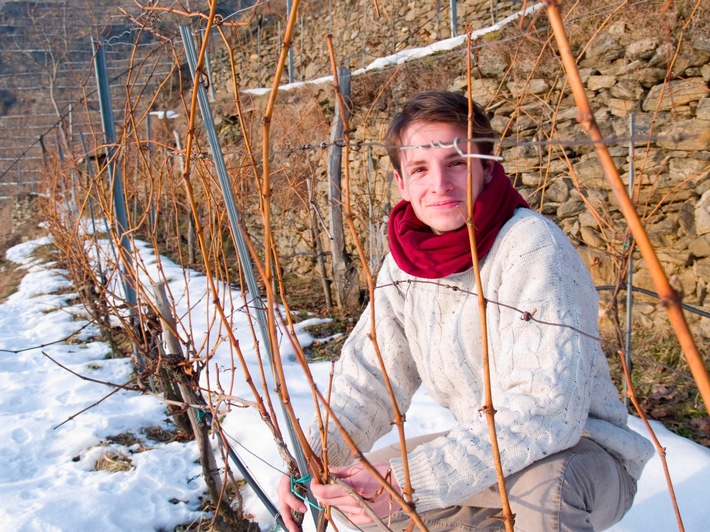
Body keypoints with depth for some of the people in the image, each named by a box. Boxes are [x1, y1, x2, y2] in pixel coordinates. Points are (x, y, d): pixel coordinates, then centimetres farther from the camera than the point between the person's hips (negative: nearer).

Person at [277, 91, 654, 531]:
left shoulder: (532, 245, -24)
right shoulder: (406, 258, -4)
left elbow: (544, 409, -32)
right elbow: (369, 378, -1)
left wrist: (410, 482, -36)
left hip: (584, 454, -7)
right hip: (485, 453, 7)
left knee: (541, 483, -39)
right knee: (354, 492, 1)